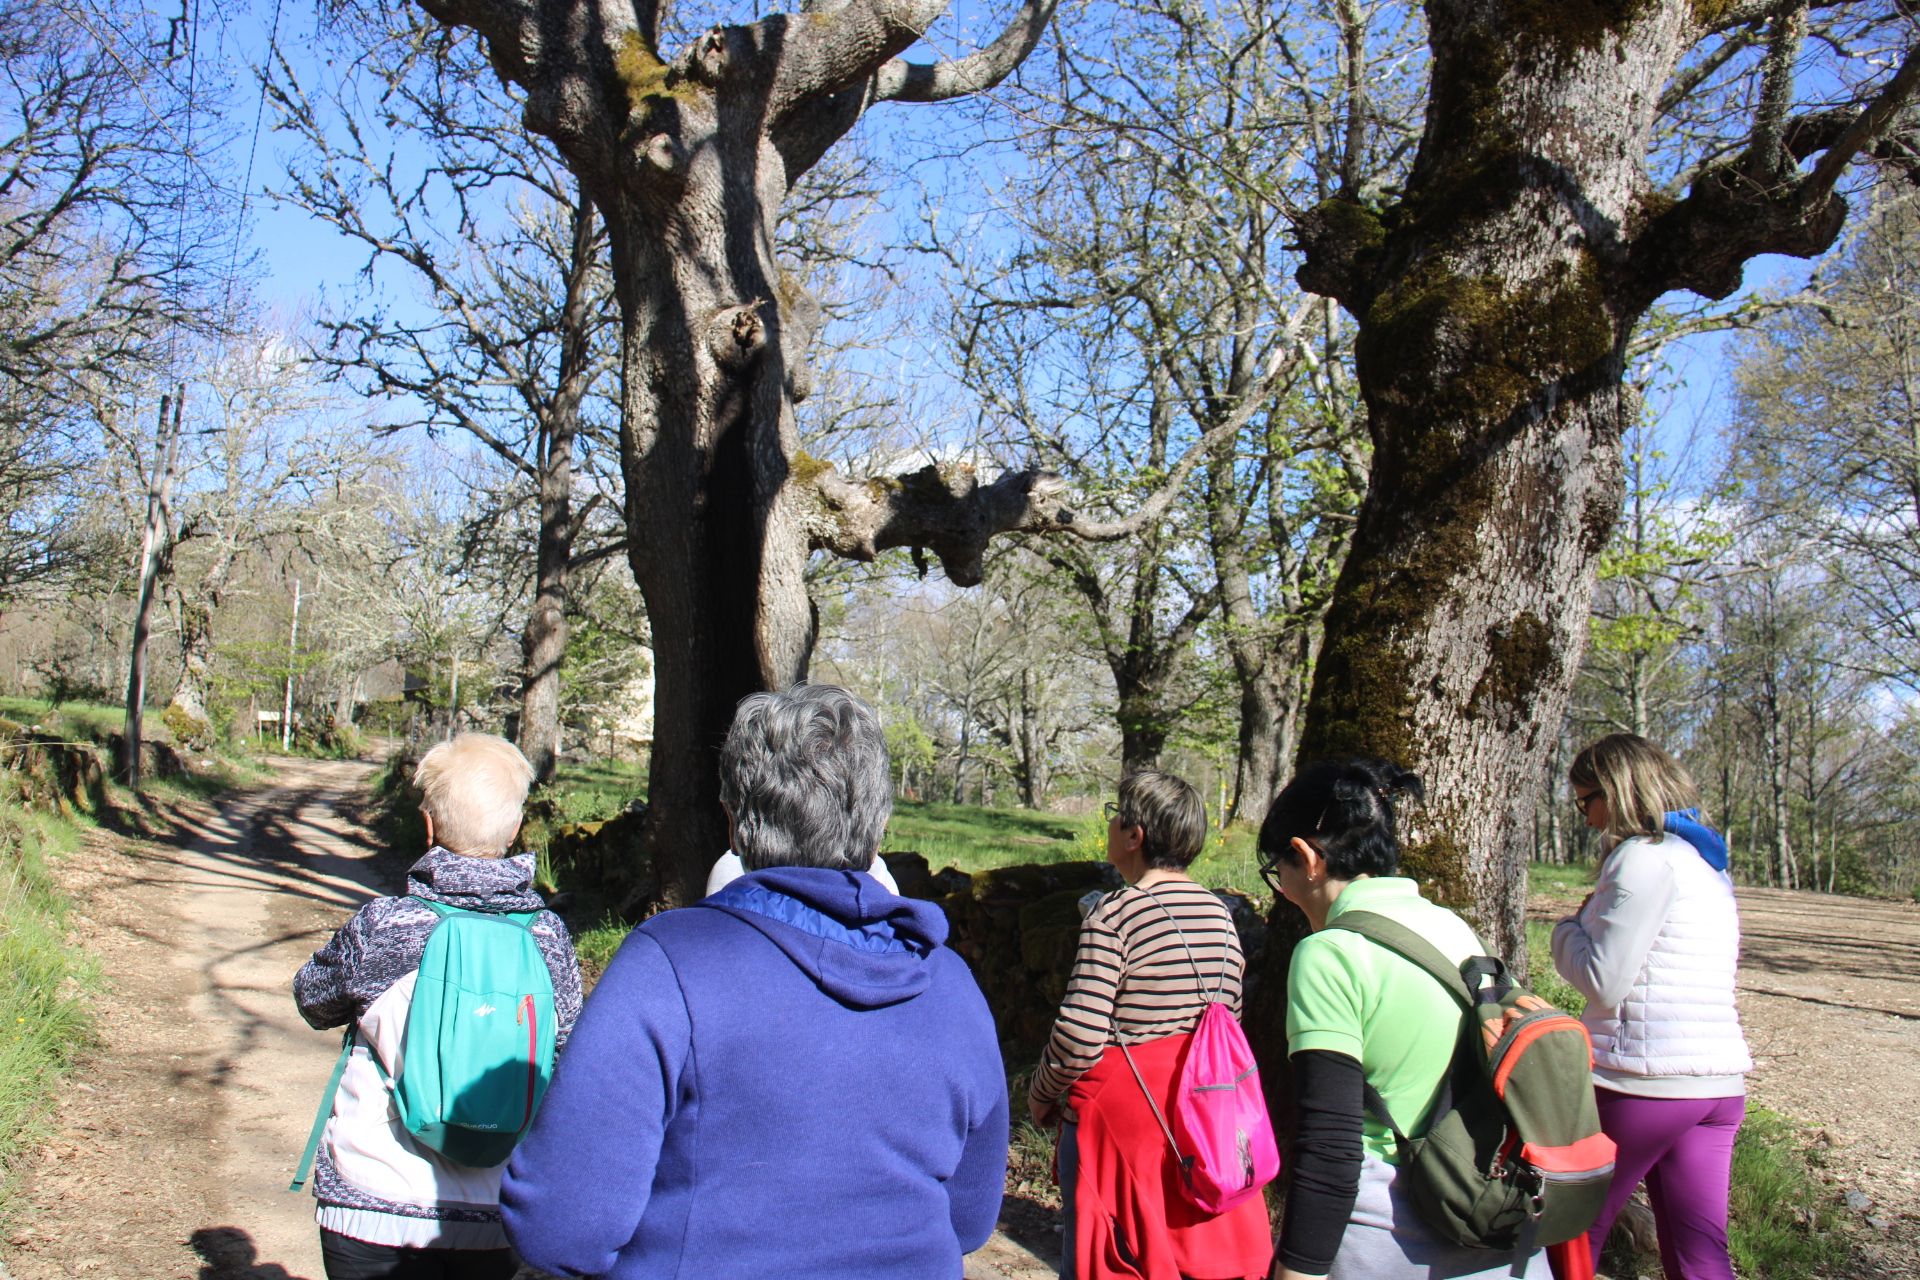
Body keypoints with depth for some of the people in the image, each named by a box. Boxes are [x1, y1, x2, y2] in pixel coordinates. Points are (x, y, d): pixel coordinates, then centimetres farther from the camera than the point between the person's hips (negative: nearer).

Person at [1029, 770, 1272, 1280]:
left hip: (1123, 1115, -7)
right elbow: (1229, 1016, 13)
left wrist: (1041, 1094, -3)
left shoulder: (1117, 913, -17)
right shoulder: (1219, 912, 5)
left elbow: (1079, 1036, -20)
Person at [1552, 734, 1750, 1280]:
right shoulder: (1708, 861, 16)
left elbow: (1605, 982, -16)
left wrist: (1567, 931, 1)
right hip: (1720, 1081, 8)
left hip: (1646, 1079, -8)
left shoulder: (1645, 856, -12)